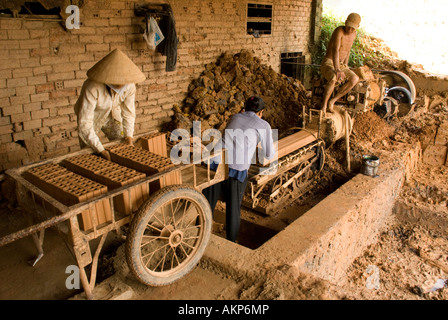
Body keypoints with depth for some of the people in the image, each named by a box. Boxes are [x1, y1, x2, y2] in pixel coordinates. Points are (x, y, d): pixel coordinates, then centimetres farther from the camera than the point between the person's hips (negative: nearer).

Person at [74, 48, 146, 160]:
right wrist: (100, 150, -41)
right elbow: (84, 123, -38)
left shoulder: (129, 86, -24)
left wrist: (129, 135, -21)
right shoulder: (92, 88, -39)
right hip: (92, 119, -3)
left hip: (112, 116, 4)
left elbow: (128, 112, -9)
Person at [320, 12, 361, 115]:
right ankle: (323, 106, -28)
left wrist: (345, 66, 15)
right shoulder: (339, 31, -17)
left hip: (340, 65, 7)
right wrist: (337, 70, -42)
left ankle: (332, 101, -18)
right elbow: (335, 50, -31)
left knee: (355, 79, -22)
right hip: (328, 63, -7)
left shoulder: (353, 34, 8)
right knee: (333, 79, -41)